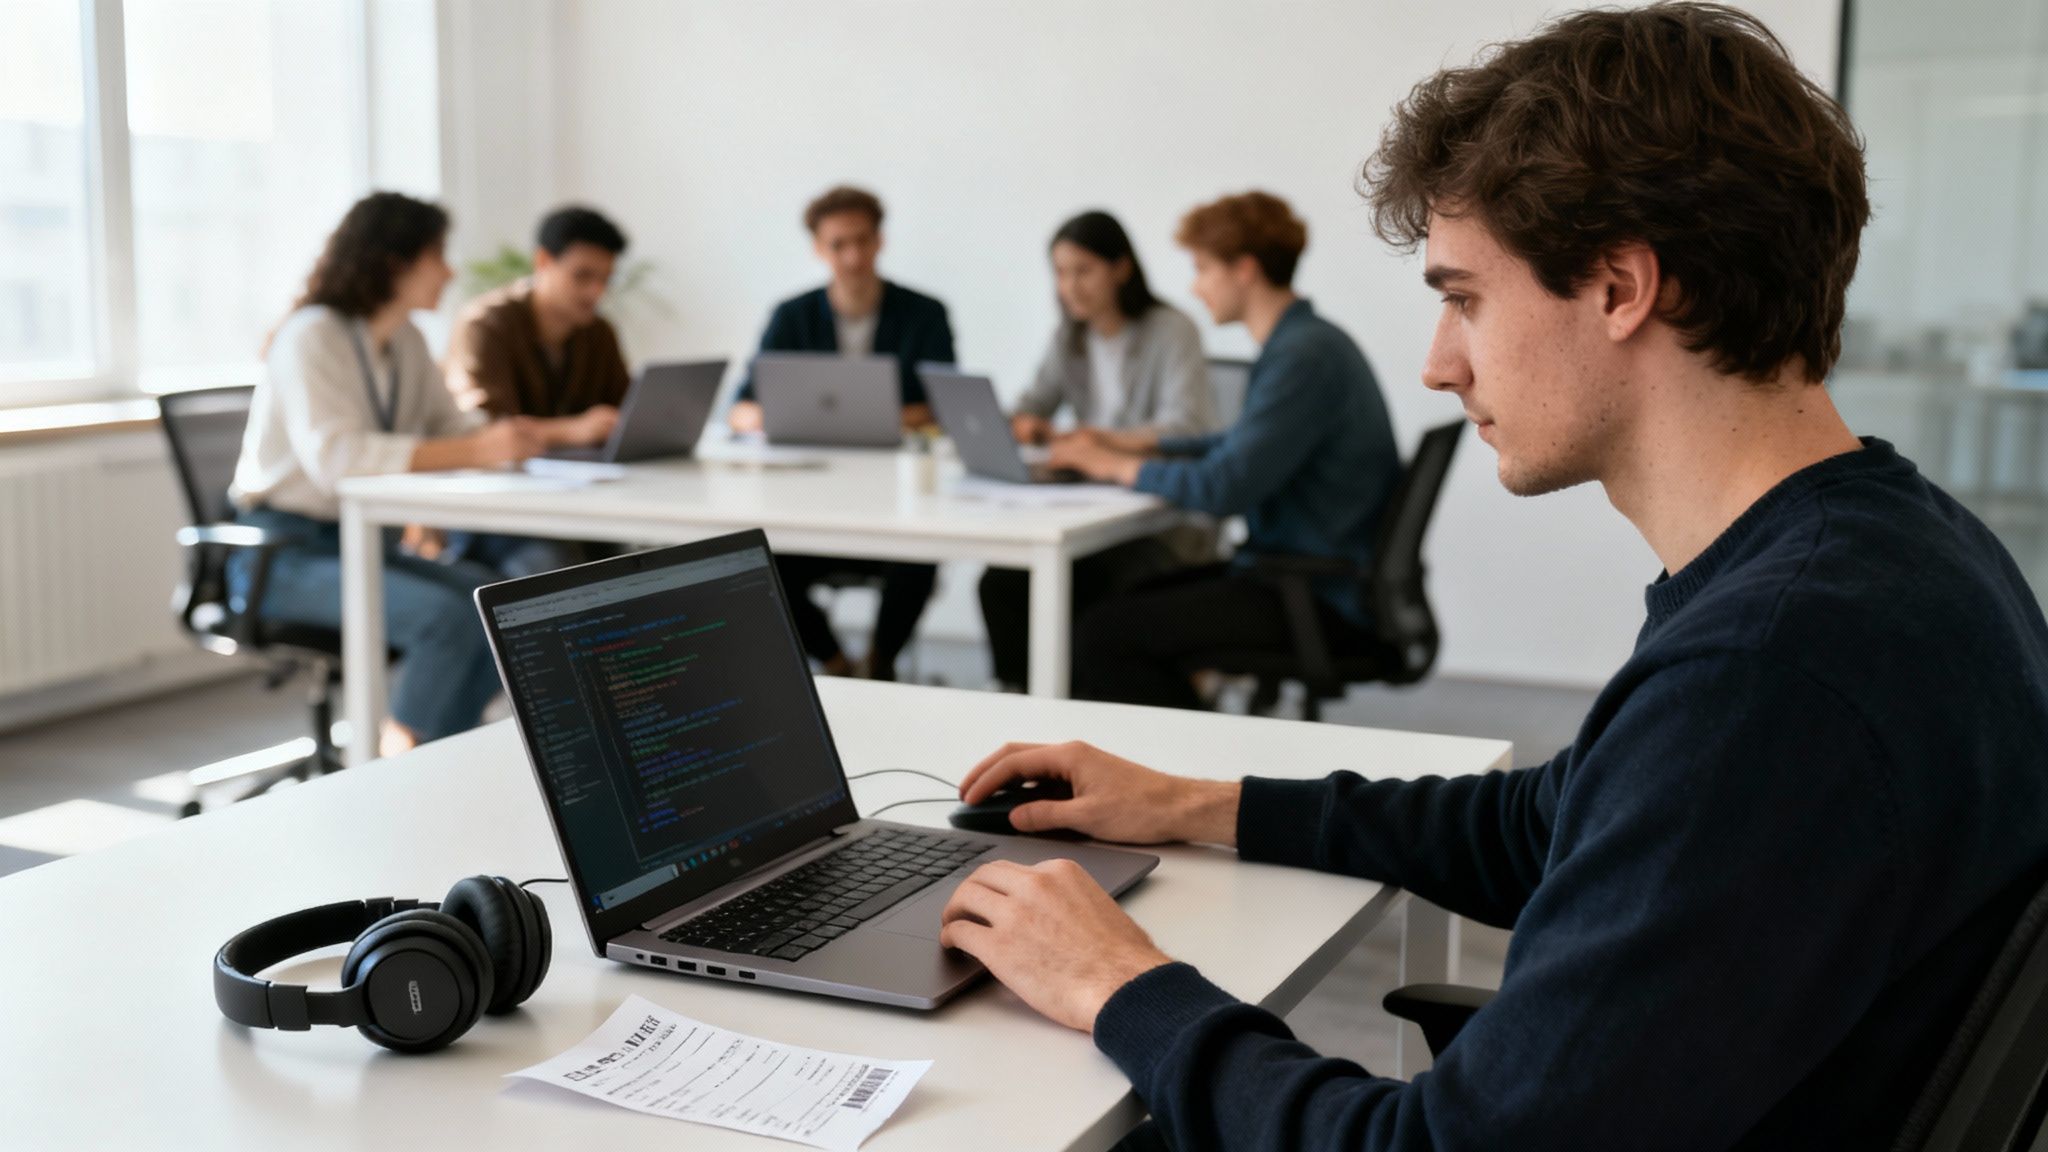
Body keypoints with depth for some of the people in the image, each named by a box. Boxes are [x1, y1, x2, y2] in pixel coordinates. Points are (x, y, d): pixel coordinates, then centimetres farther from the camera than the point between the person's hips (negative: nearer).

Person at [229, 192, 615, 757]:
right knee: (449, 614, -29)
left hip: (359, 540, 8)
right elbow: (333, 456, -30)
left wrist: (567, 431, 2)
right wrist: (474, 453, -37)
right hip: (284, 554, -8)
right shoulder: (312, 335, -16)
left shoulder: (405, 341, 10)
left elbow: (455, 427, 16)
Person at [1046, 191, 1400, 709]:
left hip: (1323, 603, -10)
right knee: (1121, 599, 14)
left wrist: (1117, 466, -9)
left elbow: (1222, 488, -24)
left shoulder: (1305, 356, -19)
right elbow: (1244, 448, 27)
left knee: (1102, 633, -15)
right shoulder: (1303, 342, 13)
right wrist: (1138, 443, 18)